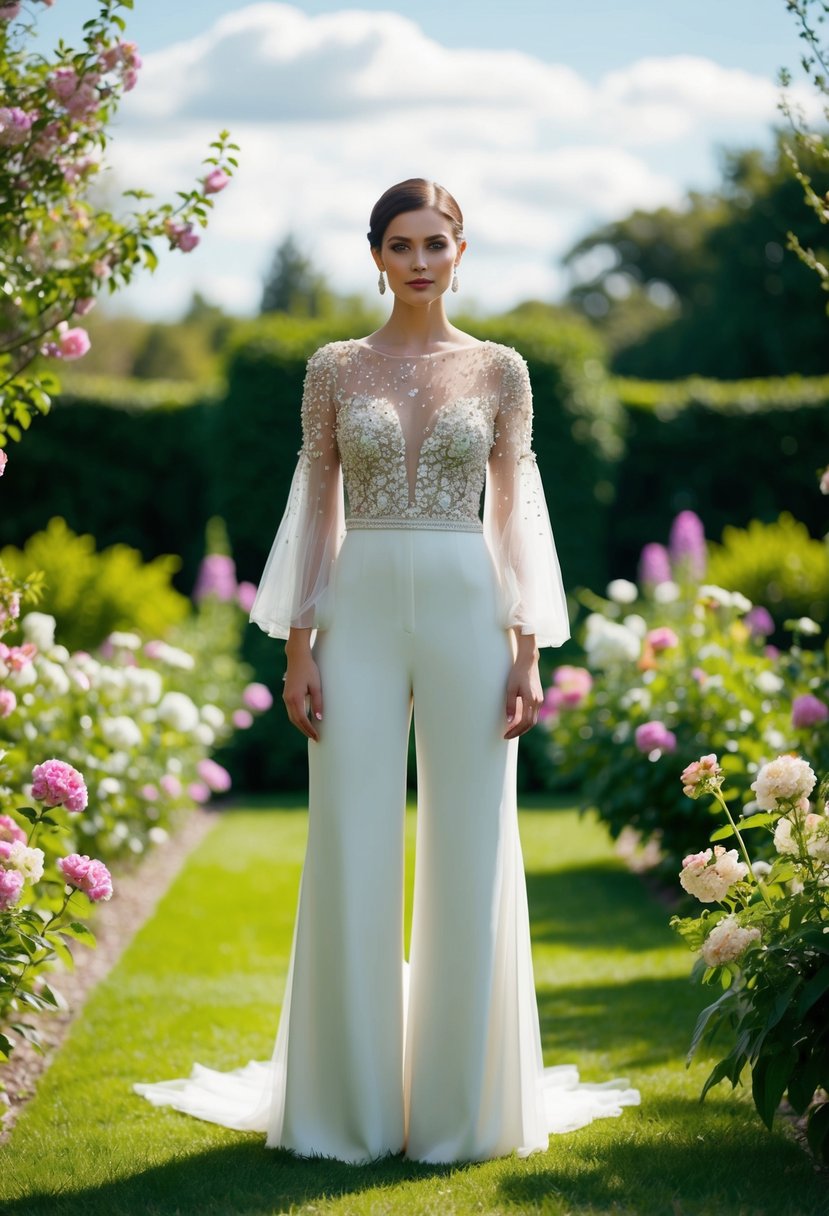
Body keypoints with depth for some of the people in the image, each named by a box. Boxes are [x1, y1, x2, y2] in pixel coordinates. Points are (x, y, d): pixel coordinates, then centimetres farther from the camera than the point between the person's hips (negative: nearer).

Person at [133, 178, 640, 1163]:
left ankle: (461, 1102, 13)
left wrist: (527, 652, -1)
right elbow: (316, 511, 5)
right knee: (351, 855, 0)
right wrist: (298, 649, -1)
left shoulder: (500, 370, 6)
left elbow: (514, 513, 6)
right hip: (360, 616, 0)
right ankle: (353, 1103, 11)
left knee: (470, 855, 2)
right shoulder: (334, 368, 6)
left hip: (466, 616, 0)